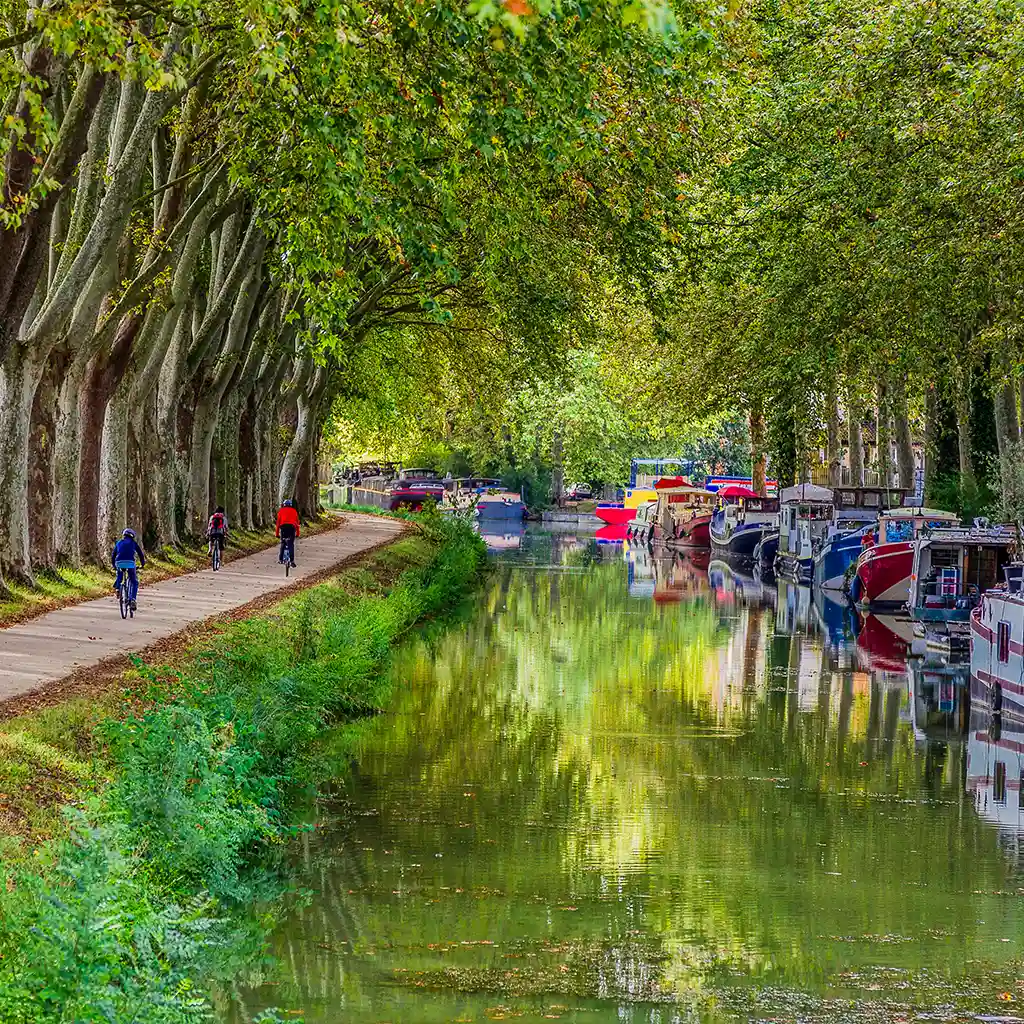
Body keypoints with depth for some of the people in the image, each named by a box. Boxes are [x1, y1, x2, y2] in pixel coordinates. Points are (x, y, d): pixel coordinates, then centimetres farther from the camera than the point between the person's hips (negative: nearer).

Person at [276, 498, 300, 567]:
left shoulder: (281, 511, 21)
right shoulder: (294, 511, 23)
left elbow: (278, 522, 18)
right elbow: (297, 523, 23)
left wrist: (277, 533, 21)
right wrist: (297, 533, 30)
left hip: (283, 526, 0)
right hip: (292, 527, 0)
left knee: (283, 543, 19)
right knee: (291, 544, 0)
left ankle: (280, 559, 16)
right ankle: (292, 560, -13)